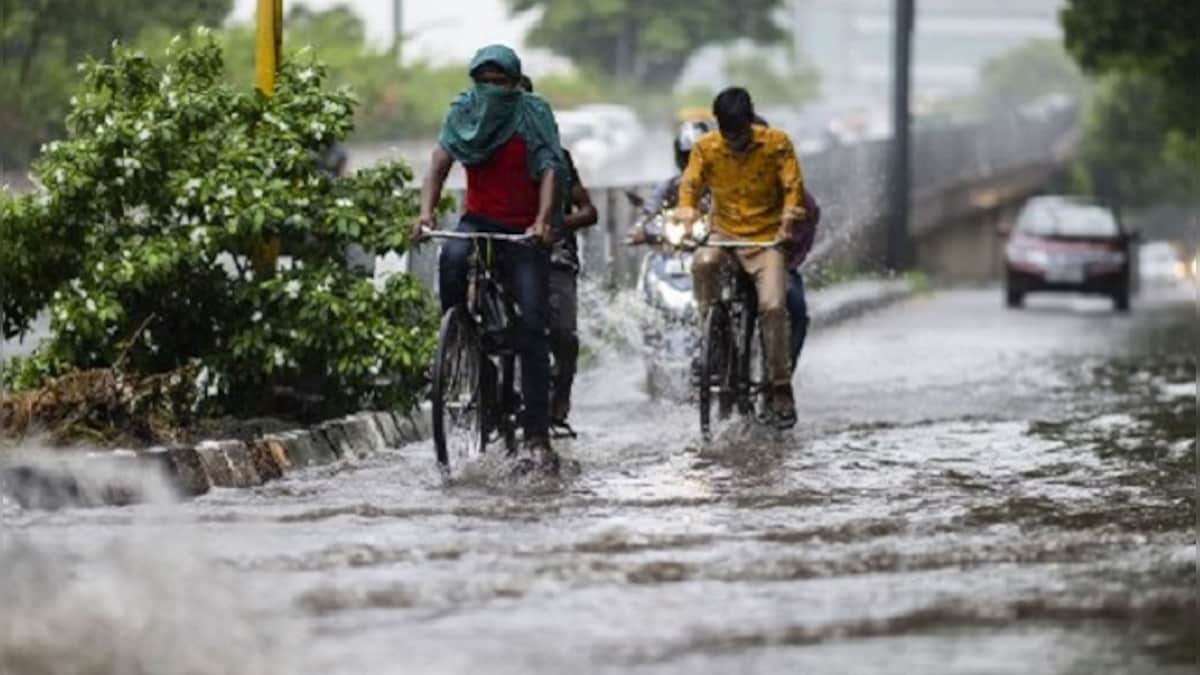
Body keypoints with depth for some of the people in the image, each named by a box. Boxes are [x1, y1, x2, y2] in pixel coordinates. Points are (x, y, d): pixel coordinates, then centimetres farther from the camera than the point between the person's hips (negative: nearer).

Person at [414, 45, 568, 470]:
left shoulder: (534, 115, -6)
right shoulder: (463, 114, 2)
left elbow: (550, 171, -15)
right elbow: (440, 164, -7)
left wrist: (543, 222, -32)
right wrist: (426, 212, -25)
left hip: (524, 231, -2)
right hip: (478, 221, 2)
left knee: (531, 327, -10)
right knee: (452, 257, -35)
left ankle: (537, 432, -9)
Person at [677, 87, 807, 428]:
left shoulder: (776, 144, -5)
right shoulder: (706, 147, -1)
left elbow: (793, 186, -6)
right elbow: (690, 185, -4)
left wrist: (788, 221, -25)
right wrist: (686, 218, -25)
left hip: (766, 237, -1)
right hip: (724, 232, 1)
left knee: (773, 307, -19)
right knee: (703, 263, -34)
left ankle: (780, 387, -7)